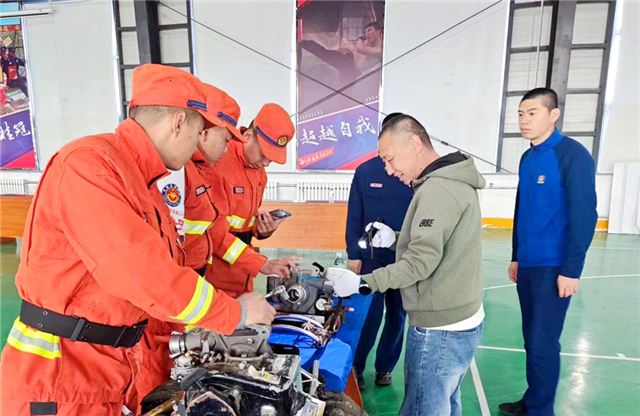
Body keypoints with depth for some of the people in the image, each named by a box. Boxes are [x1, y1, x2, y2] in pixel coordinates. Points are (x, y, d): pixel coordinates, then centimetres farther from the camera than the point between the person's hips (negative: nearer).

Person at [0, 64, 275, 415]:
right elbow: (145, 276, -29)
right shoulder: (89, 164, -22)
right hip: (58, 376, -8)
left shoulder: (146, 187, 8)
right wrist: (237, 313, -18)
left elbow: (164, 271, 10)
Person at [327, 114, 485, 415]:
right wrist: (395, 240, 5)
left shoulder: (436, 189, -21)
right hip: (461, 322, 10)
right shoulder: (453, 181, 11)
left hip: (439, 329, -10)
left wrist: (361, 284, -22)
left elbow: (421, 262, -25)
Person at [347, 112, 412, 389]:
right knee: (369, 316, 6)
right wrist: (353, 255, -3)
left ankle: (384, 368, 34)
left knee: (397, 317, 14)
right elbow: (354, 216, -2)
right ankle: (354, 367, 26)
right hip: (372, 258, -1)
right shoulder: (365, 171, -4)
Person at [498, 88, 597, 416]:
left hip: (553, 267, -7)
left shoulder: (573, 155, -11)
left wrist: (571, 269, -16)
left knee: (543, 343, 2)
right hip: (527, 265, 7)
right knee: (532, 338, 16)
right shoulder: (527, 158, 11)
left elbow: (584, 215, -15)